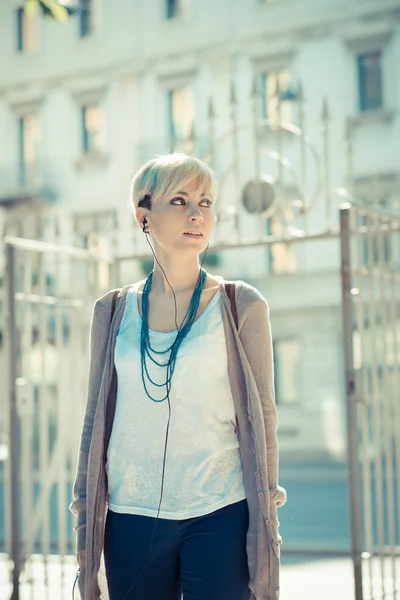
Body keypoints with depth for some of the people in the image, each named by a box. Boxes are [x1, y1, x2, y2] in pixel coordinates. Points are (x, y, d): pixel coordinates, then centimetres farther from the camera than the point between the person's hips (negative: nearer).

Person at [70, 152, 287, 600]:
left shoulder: (242, 307, 2)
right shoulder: (112, 312, 7)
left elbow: (262, 418, 3)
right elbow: (96, 418, 10)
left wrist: (265, 518, 0)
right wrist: (85, 518, 8)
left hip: (221, 516, -2)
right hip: (131, 517, 2)